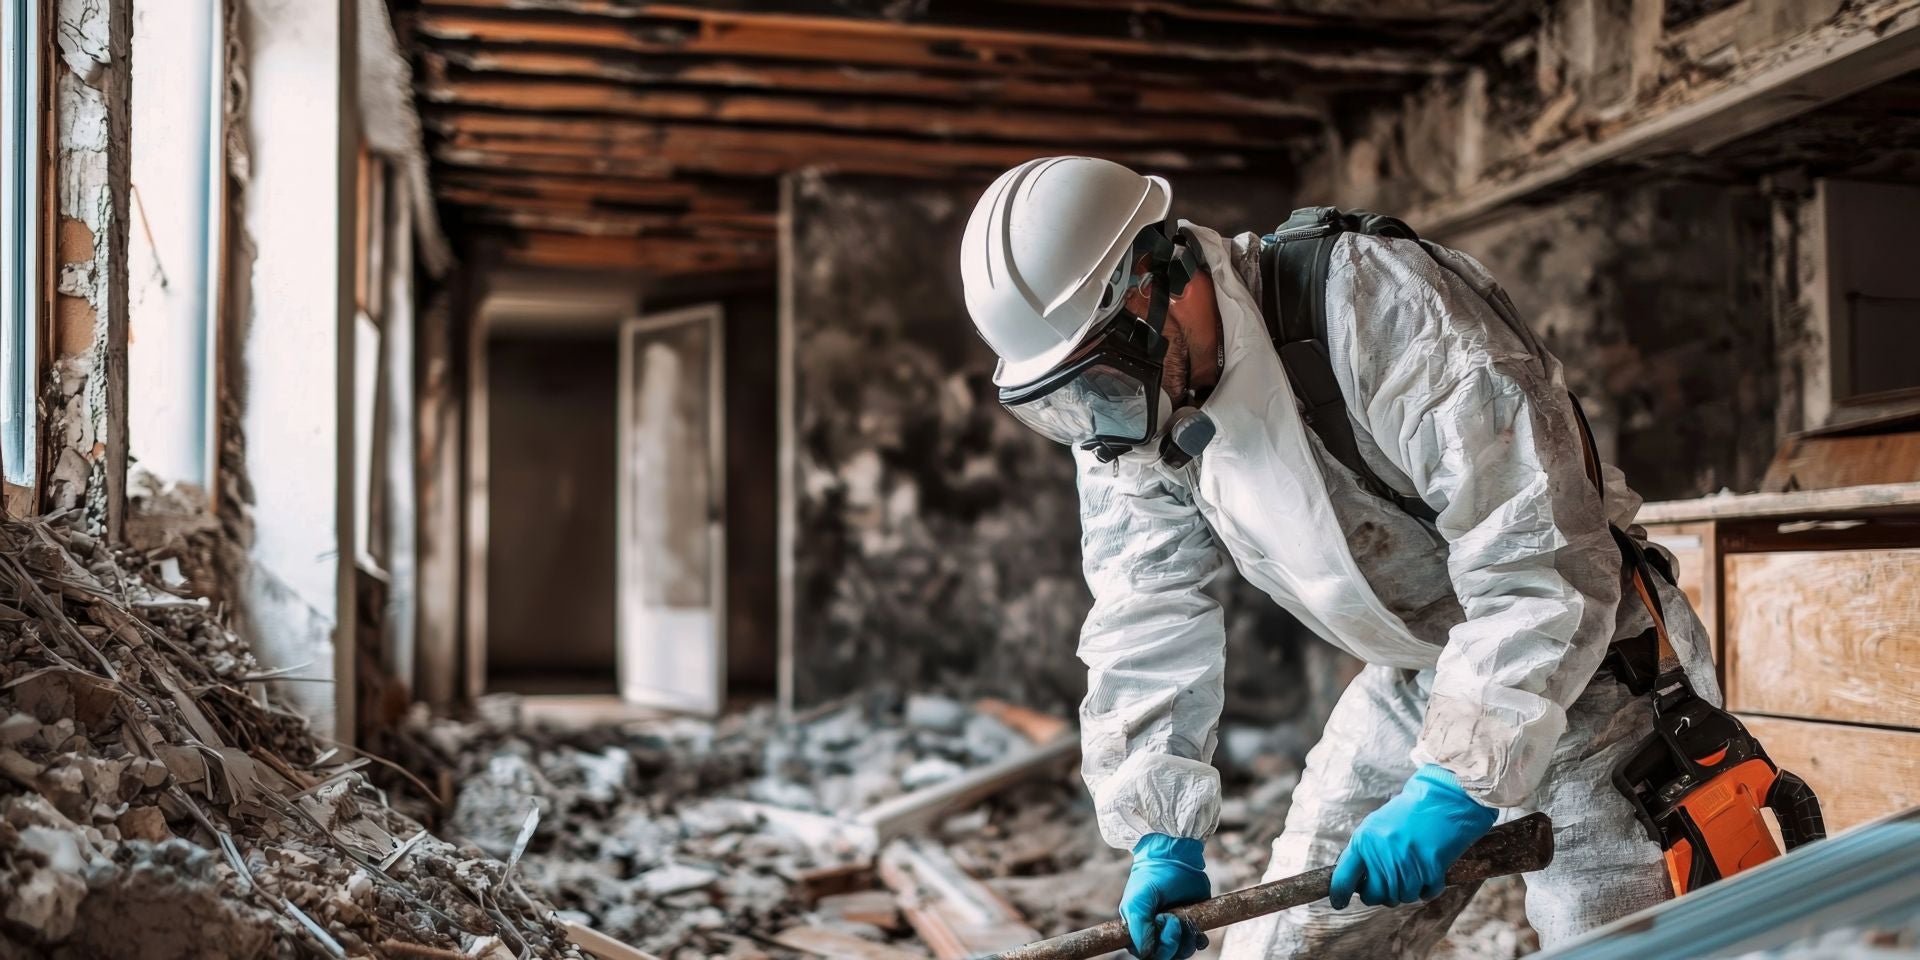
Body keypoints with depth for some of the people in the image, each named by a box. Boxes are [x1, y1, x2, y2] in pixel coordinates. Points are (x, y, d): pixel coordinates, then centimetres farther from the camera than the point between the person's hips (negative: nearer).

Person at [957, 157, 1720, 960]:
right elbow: (1144, 630, -4)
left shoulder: (1387, 311, -30)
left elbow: (1543, 570, -31)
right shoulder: (1124, 406, -8)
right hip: (1409, 688, 6)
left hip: (1578, 675, -5)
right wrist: (1162, 839, -11)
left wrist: (1454, 786, -32)